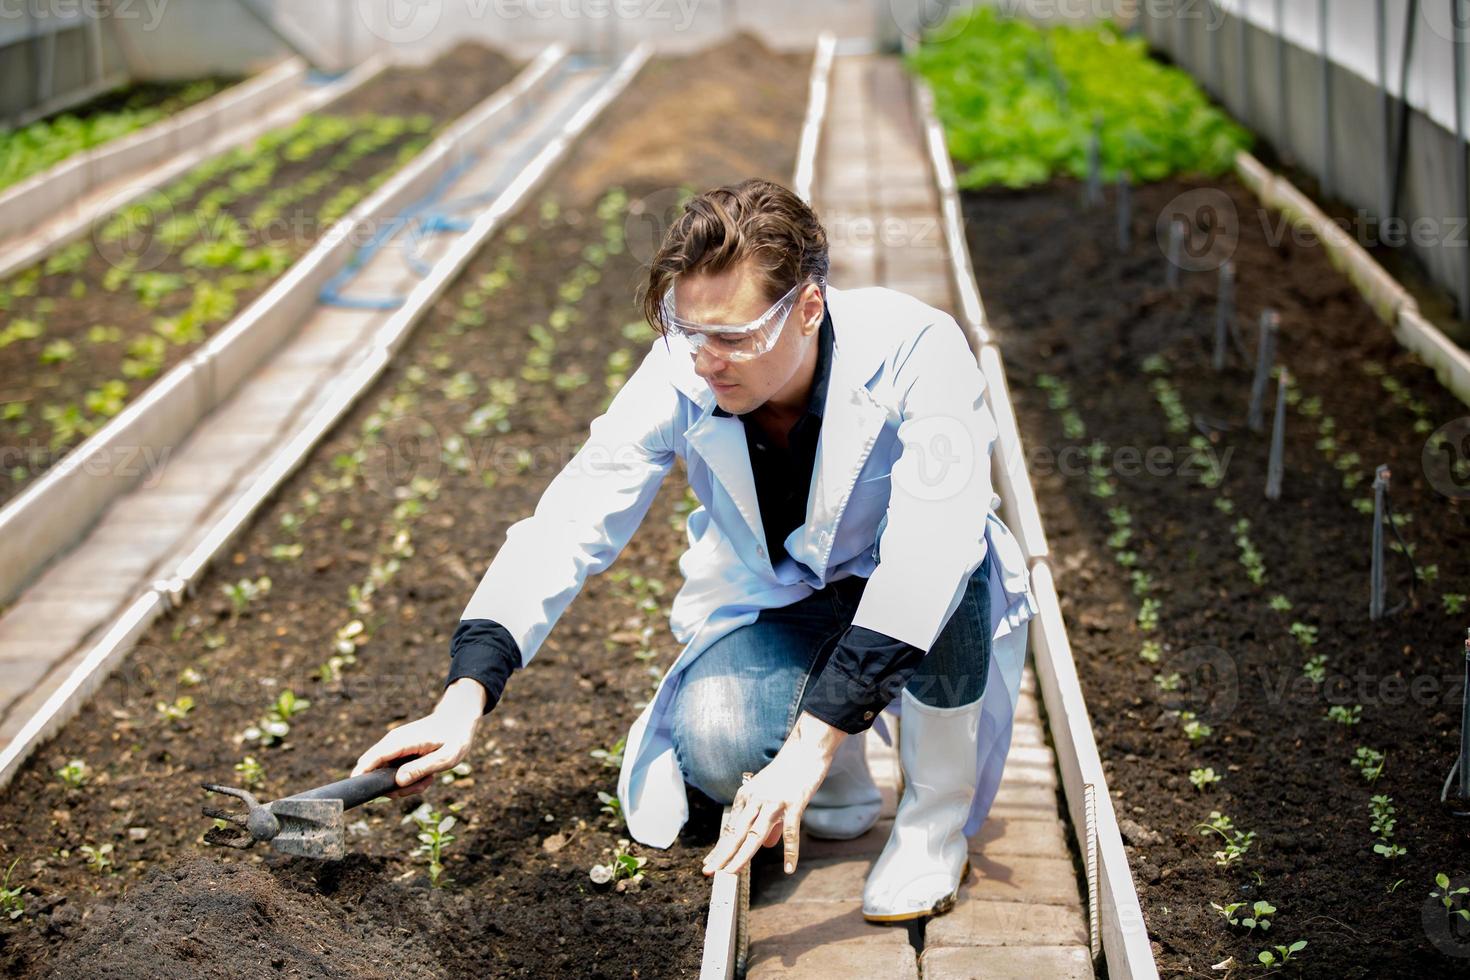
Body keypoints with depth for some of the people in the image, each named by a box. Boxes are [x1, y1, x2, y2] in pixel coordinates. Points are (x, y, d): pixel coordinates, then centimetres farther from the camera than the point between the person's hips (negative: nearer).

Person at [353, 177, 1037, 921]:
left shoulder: (916, 350, -30)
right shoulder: (681, 376, -20)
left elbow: (931, 546, -41)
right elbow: (569, 526, -22)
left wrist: (814, 740, -48)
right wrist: (465, 698, -35)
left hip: (914, 610, -2)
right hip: (772, 610, 2)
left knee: (948, 568, -38)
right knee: (716, 743, -30)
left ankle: (937, 822, -12)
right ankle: (838, 793, 8)